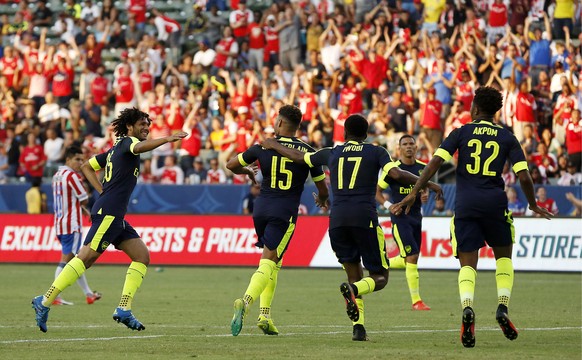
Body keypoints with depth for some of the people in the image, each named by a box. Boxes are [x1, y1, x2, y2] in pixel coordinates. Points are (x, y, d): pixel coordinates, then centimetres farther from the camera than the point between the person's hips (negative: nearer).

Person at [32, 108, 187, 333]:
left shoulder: (116, 150, 23)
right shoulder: (126, 141, -3)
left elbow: (87, 166, 30)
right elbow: (139, 147, -29)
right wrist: (167, 139, -37)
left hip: (115, 216, 10)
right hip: (108, 212, -10)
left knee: (142, 256, 3)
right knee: (86, 258, -12)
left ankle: (124, 310, -2)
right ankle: (44, 302, -10)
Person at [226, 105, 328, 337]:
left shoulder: (263, 147, 2)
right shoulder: (307, 152, -2)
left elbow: (231, 165, 10)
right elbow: (322, 190, 6)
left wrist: (247, 172, 32)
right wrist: (321, 200, 30)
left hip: (261, 209, 3)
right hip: (285, 213, -3)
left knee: (273, 263, 19)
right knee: (268, 263, -7)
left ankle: (265, 315, 10)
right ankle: (245, 302, -34)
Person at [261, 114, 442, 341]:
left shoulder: (332, 154, 18)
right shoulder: (376, 152, 9)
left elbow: (298, 157, 28)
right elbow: (396, 174, -7)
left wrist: (273, 146, 45)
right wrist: (427, 184, 2)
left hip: (337, 218, 3)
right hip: (364, 218, -3)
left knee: (355, 276, 14)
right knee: (379, 278, 3)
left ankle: (358, 327, -3)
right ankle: (353, 289, -31)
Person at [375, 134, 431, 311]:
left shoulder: (422, 168, 6)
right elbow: (377, 190, -3)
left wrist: (425, 195, -1)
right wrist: (388, 205, -18)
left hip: (416, 216, 6)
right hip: (400, 218, -6)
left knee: (407, 260, 11)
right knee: (412, 258, -12)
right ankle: (416, 301, -6)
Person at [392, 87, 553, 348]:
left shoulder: (461, 133, 6)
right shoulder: (507, 138, 8)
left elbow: (435, 162, -5)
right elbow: (524, 177, 0)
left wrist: (413, 193, -4)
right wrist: (533, 205, 17)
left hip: (465, 205, 0)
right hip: (495, 203, 0)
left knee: (468, 264, 3)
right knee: (504, 257, 22)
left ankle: (467, 307, -27)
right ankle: (503, 308, 1)